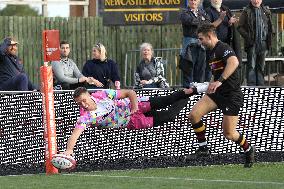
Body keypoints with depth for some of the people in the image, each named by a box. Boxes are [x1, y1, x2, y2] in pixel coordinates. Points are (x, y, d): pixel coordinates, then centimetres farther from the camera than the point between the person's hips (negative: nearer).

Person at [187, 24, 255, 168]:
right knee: (193, 115, -10)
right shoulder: (212, 52, 15)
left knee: (228, 133, -5)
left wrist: (219, 81, -42)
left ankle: (248, 150, 22)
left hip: (232, 95, -9)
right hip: (217, 93, 9)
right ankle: (203, 148, 2)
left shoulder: (223, 48, -16)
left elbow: (234, 62, -37)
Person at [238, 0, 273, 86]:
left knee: (261, 66, 10)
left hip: (263, 43, 4)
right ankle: (251, 85, -8)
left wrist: (269, 39, 6)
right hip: (252, 43, -4)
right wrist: (247, 37, -13)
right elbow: (240, 27, -2)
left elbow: (270, 27, 17)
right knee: (251, 66, -8)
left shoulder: (266, 11, 12)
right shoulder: (246, 11, 0)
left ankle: (260, 85, 16)